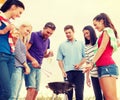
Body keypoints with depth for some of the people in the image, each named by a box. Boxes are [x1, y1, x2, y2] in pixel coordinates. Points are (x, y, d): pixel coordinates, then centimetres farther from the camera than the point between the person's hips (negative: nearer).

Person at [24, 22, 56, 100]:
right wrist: (32, 60, -26)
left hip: (38, 67, 7)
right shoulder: (34, 35, -7)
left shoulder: (47, 40, 15)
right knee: (31, 89, -18)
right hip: (30, 65, -7)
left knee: (36, 91, 6)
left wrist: (49, 54, 1)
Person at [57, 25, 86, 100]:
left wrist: (80, 64, -10)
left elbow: (85, 57, 9)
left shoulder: (81, 43, 14)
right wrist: (63, 71, -4)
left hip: (79, 71, 0)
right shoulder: (62, 45, 14)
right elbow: (60, 60, 10)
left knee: (79, 93, -4)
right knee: (69, 93, 0)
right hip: (68, 72, 0)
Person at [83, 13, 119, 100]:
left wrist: (92, 63, -12)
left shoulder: (107, 30, 1)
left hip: (107, 67, -9)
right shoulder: (108, 32, 26)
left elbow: (102, 48, -8)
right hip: (103, 67, 9)